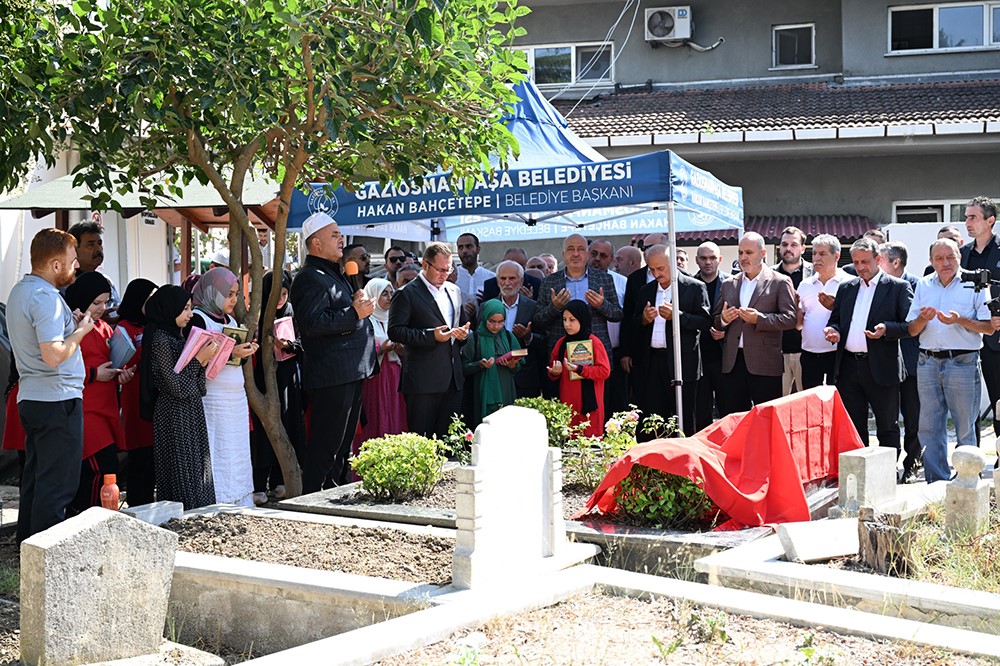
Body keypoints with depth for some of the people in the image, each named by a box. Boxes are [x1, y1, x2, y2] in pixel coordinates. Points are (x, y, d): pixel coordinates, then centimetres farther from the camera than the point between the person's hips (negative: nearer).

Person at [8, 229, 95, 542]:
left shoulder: (19, 291, 14)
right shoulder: (46, 298, -18)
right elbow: (53, 355, -26)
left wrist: (71, 324, 13)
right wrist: (80, 331, -11)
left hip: (30, 399, 10)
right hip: (58, 399, -10)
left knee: (35, 476, 16)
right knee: (58, 482, -4)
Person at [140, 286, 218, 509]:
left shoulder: (176, 336, 13)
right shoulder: (161, 340, -14)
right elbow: (176, 385, -18)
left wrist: (204, 357, 0)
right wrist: (199, 358, -13)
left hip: (191, 414, 9)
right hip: (175, 417, -9)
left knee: (196, 472, 9)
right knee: (182, 475, -5)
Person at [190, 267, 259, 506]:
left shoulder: (230, 320, 17)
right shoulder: (198, 319, -8)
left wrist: (246, 351, 2)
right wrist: (230, 353, -20)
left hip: (236, 397, 8)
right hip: (213, 399, -8)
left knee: (237, 455, 7)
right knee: (218, 455, -8)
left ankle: (241, 504, 9)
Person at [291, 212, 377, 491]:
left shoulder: (334, 275, 21)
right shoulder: (310, 278, -13)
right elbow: (313, 323, -25)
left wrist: (359, 306, 12)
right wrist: (354, 313, -22)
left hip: (349, 374, 11)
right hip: (331, 376, -11)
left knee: (343, 444, 17)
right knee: (325, 446, -8)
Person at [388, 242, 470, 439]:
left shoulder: (455, 291, 16)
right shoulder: (407, 294, -4)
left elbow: (463, 324, 27)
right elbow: (395, 331, -11)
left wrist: (464, 333, 2)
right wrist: (431, 336, -20)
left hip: (453, 378, 6)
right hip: (423, 380, -6)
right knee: (421, 437, -2)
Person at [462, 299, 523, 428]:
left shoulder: (508, 337, 8)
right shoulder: (475, 339, -3)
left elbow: (518, 367, 11)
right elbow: (464, 368, -2)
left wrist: (512, 365, -11)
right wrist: (480, 364, -19)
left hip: (506, 394, 3)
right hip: (484, 396, -3)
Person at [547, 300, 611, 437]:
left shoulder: (594, 342, -6)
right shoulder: (561, 343, 9)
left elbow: (605, 371, -12)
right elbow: (552, 371, 18)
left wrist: (579, 369, -21)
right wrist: (555, 373, -6)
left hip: (589, 404, -5)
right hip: (567, 403, 5)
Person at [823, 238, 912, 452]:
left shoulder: (898, 287, 0)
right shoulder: (846, 288, 16)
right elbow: (835, 319, 22)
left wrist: (886, 329, -21)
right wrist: (834, 330, 0)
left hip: (881, 367, -5)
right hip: (849, 367, 5)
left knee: (887, 427, 3)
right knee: (853, 425, 9)